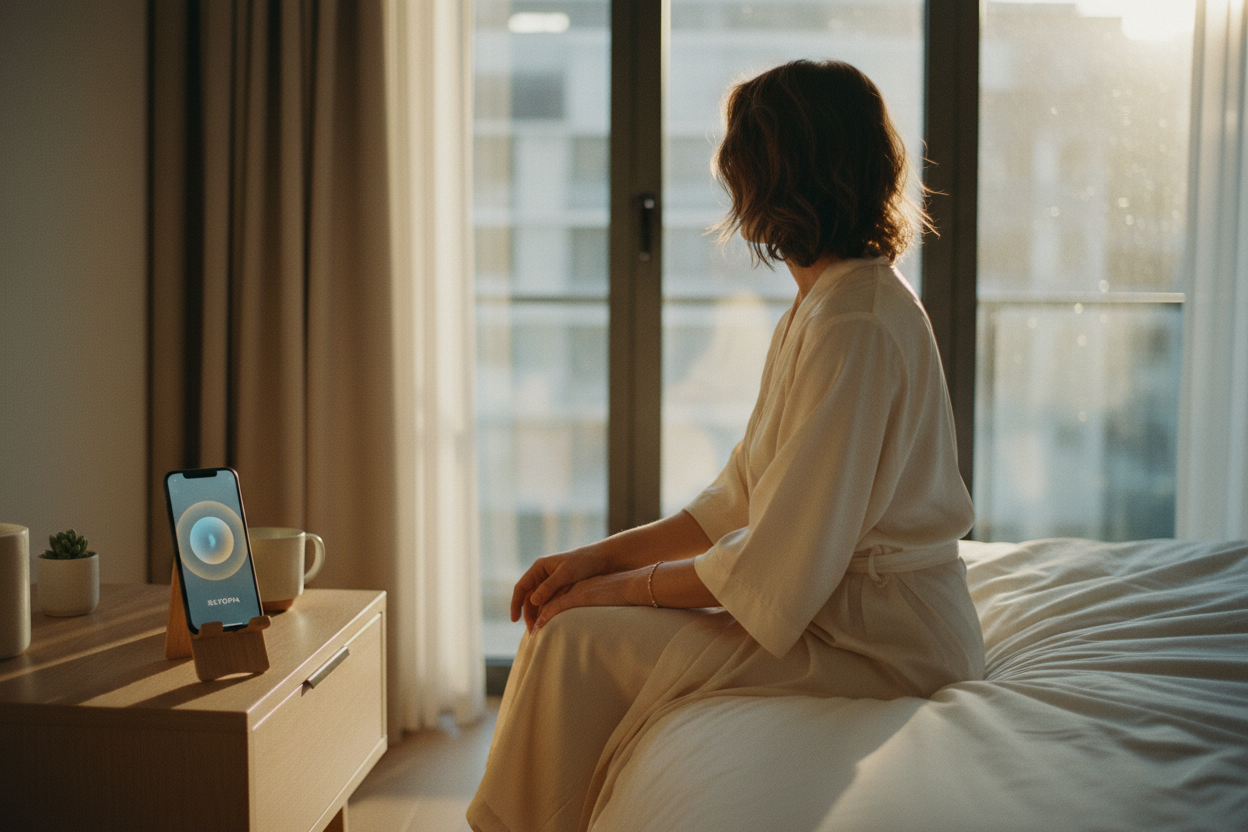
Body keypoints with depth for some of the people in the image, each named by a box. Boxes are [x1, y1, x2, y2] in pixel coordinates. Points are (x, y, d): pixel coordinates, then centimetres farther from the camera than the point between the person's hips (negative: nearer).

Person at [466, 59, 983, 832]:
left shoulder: (856, 326, -22)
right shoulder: (825, 305, 11)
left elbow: (776, 571, -24)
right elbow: (741, 503, 11)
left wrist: (618, 587, -12)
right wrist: (599, 556, 3)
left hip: (876, 643, -9)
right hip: (834, 603, 9)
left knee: (578, 641, -13)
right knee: (576, 614, 6)